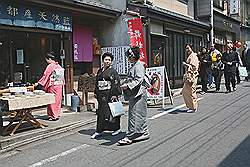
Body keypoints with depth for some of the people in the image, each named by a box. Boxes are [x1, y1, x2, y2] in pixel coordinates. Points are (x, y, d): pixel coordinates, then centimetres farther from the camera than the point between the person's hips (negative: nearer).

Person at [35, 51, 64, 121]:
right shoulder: (59, 66, 7)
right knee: (58, 100, 11)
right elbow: (62, 76, 11)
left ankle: (53, 116, 8)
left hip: (52, 86, -7)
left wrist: (38, 83, -5)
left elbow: (45, 76, -11)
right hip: (59, 86, 7)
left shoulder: (50, 66, -12)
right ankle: (57, 114, 19)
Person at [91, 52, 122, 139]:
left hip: (109, 94, -6)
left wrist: (114, 94, -18)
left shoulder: (112, 71, -5)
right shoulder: (100, 70, 15)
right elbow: (97, 82, 19)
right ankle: (99, 131, 14)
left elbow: (116, 83, -12)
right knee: (101, 112, 8)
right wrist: (96, 92, 16)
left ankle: (117, 128, 16)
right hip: (101, 94, 6)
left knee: (111, 111, 0)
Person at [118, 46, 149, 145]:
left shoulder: (139, 66, -13)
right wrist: (124, 84, 12)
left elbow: (138, 80, -21)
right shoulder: (133, 66, 17)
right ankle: (144, 133, 23)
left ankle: (130, 136, -5)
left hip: (138, 94, -10)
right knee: (140, 115, 14)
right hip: (133, 94, 10)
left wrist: (128, 86, -26)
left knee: (134, 115, -7)